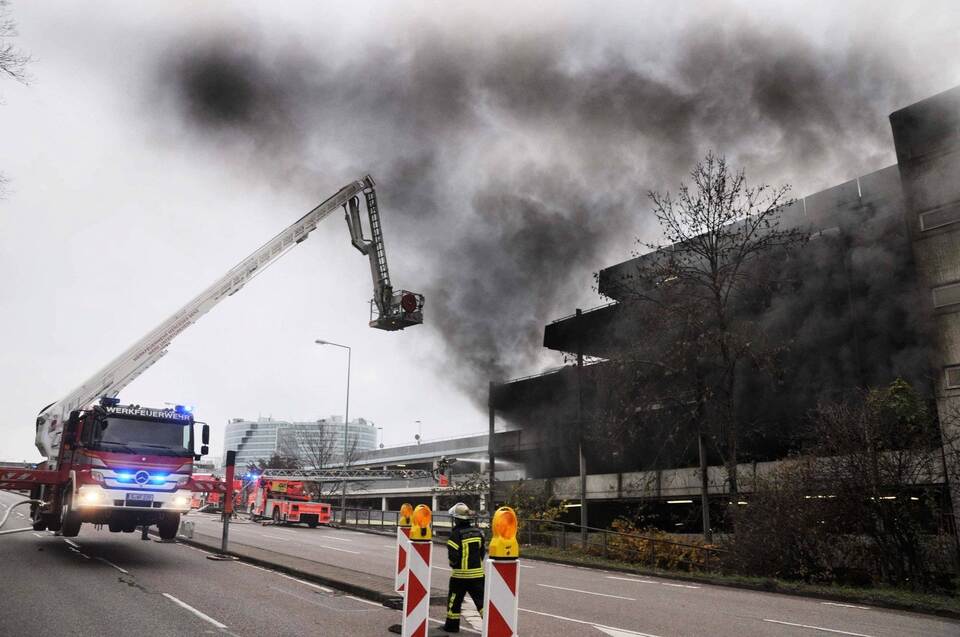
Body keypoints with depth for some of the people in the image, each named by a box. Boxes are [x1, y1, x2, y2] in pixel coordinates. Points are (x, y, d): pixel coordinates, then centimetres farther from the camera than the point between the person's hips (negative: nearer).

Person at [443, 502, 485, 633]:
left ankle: (452, 625, 22)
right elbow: (483, 550, 10)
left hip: (460, 574, -4)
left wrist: (453, 565, 4)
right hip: (478, 573, 4)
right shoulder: (477, 531, 2)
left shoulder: (456, 534, -15)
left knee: (455, 600, 13)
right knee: (481, 600, 6)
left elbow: (453, 555, -16)